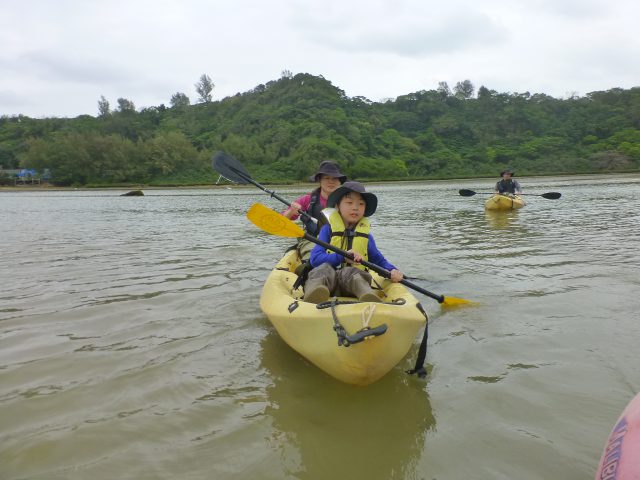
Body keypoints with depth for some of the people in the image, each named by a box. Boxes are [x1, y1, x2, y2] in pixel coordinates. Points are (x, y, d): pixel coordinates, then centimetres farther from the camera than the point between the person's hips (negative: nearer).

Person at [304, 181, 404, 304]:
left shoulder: (365, 234, 15)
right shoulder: (328, 229, 6)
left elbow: (378, 260, 20)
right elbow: (315, 258, -5)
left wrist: (392, 270, -2)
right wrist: (342, 257, -20)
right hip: (328, 280, -1)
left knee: (351, 272, -31)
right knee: (324, 268, -32)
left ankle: (368, 295, -63)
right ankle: (314, 290, -63)